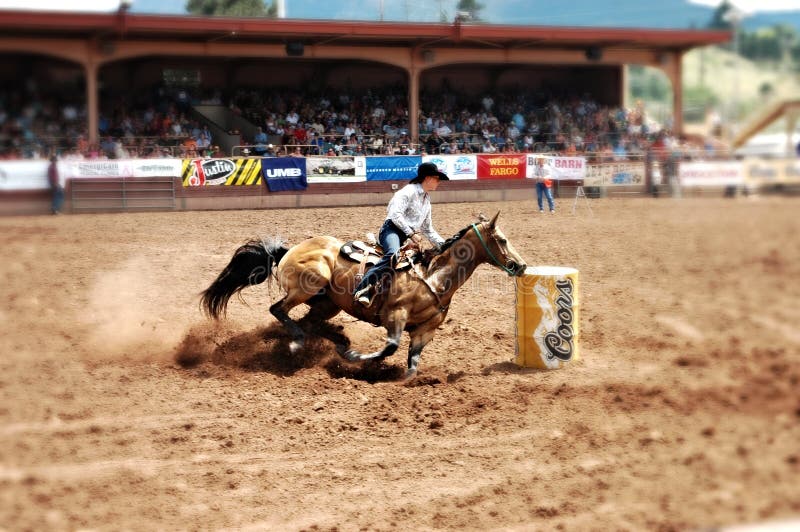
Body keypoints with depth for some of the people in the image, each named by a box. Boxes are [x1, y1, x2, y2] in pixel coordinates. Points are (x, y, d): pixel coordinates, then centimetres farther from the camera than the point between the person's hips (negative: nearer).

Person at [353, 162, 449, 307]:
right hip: (392, 230, -10)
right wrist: (411, 233, -18)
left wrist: (444, 245, 21)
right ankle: (362, 290, -47)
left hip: (407, 236, 10)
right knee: (394, 255, -37)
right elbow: (395, 214, -17)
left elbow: (428, 230, 31)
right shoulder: (409, 191, -4)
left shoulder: (426, 199, 25)